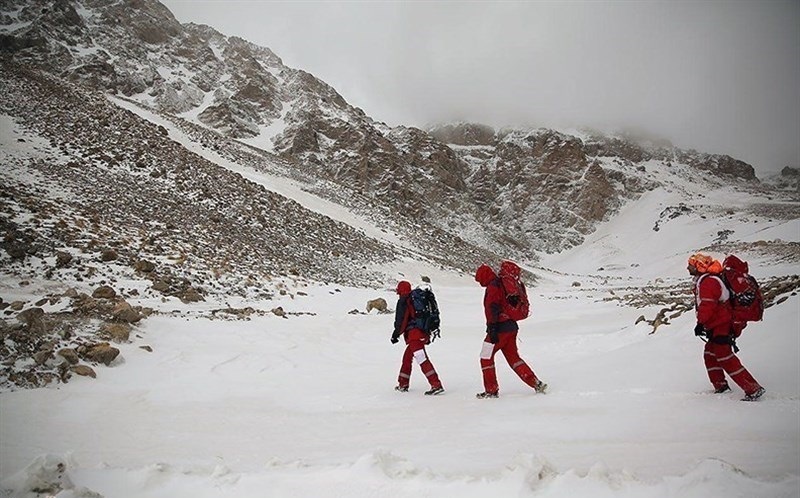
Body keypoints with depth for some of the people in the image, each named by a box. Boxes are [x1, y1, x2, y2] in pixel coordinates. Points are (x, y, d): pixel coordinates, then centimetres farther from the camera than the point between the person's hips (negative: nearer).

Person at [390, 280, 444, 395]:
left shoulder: (403, 301, -4)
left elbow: (401, 321, -9)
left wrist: (396, 334, 1)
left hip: (414, 334, -9)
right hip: (423, 333, 9)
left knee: (422, 360, -14)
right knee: (407, 357, 20)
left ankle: (437, 386, -22)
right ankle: (403, 384, 29)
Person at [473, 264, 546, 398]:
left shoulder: (492, 287, -11)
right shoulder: (502, 284, 19)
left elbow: (492, 309, -21)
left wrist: (492, 328, -23)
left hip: (500, 329, -9)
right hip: (511, 326, 9)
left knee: (486, 357, 1)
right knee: (513, 357, 14)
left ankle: (492, 390, 5)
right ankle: (536, 383, 8)